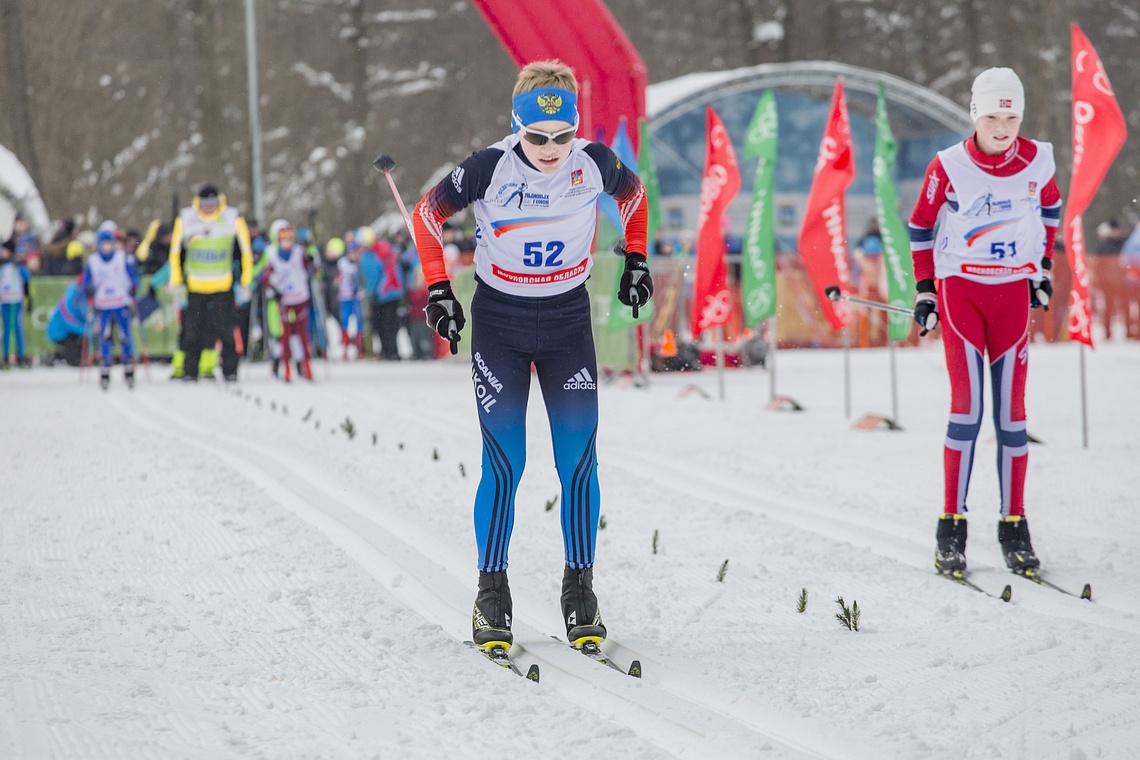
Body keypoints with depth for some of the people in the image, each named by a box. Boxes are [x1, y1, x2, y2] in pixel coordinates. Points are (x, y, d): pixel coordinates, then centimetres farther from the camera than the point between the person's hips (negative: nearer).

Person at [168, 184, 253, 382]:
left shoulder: (233, 218, -6)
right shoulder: (185, 218, -4)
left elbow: (246, 252, 3)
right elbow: (175, 252, 7)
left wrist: (245, 284, 2)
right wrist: (177, 284, 4)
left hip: (223, 286, -1)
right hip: (194, 287, 1)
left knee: (225, 330, -3)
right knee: (193, 331, 1)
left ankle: (230, 370, 6)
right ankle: (190, 371, 9)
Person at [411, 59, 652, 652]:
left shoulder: (595, 163, -12)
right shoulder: (488, 168, -18)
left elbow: (633, 192, 12)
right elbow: (427, 215, -2)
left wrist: (635, 259, 12)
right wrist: (437, 289, -6)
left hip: (568, 320, 2)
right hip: (499, 322, -2)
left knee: (579, 462, -2)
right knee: (503, 465, -6)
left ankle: (579, 591, 9)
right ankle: (492, 593, 6)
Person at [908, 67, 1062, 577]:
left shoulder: (1037, 161, -3)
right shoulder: (949, 167, -10)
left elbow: (1051, 205, 18)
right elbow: (920, 225, 4)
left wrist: (1044, 267, 14)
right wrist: (924, 290, 2)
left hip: (1013, 294, 2)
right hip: (959, 290, -2)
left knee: (1011, 410, 1)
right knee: (967, 406, -10)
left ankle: (1013, 525, 7)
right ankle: (952, 525, -4)